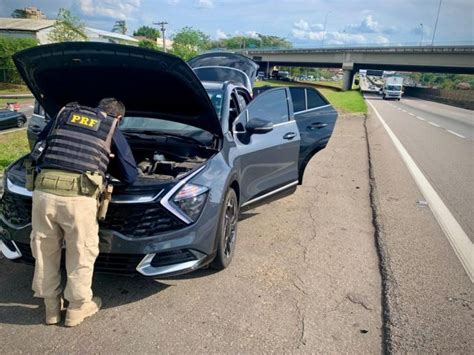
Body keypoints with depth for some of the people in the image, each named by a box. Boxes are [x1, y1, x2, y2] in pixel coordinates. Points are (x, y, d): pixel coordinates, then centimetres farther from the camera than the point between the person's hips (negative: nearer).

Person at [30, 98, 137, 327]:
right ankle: (77, 307, 30)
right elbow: (130, 175, 19)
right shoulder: (112, 131, 15)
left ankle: (51, 307, 34)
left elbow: (39, 144, 33)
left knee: (45, 251, 20)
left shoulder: (64, 113, 23)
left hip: (43, 190, 4)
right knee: (82, 252, 15)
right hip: (77, 196, -3)